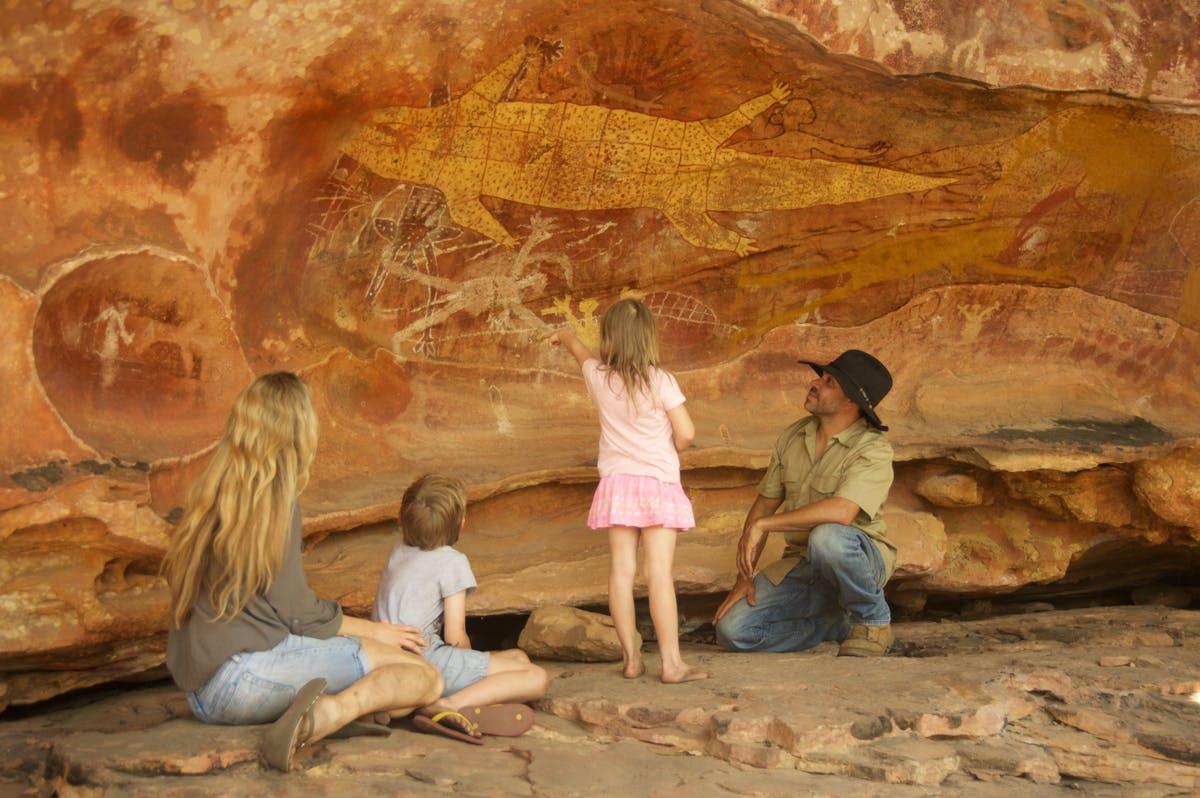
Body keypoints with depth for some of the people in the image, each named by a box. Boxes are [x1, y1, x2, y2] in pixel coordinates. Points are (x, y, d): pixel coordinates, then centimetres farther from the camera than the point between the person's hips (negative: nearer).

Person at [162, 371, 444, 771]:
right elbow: (298, 613, -7)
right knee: (424, 675, -10)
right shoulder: (274, 500, -8)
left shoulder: (212, 495, 16)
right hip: (241, 675, -8)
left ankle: (325, 711, -13)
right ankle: (328, 712, -34)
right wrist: (374, 631, 9)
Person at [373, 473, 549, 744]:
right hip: (423, 659, -9)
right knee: (536, 678, -13)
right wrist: (470, 663, 11)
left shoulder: (398, 551, 17)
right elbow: (455, 636, -6)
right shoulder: (452, 561, -6)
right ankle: (448, 706, -29)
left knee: (518, 657, 18)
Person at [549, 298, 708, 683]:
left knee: (621, 571, 5)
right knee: (660, 573, -6)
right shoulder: (660, 381, -9)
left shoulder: (599, 377, 1)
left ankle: (631, 658, 9)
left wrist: (564, 335, 48)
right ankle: (671, 662, -6)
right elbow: (686, 434, -10)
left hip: (616, 482, 3)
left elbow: (579, 349, 25)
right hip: (659, 482, -3)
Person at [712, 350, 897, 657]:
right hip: (801, 565, 6)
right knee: (732, 630, -12)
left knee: (826, 536, -40)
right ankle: (842, 624, 6)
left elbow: (841, 512, -33)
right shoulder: (792, 437, 4)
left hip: (861, 560, -6)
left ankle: (873, 620, -12)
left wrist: (762, 525, -26)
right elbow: (765, 503, 9)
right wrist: (744, 577, 1)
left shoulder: (873, 449, -17)